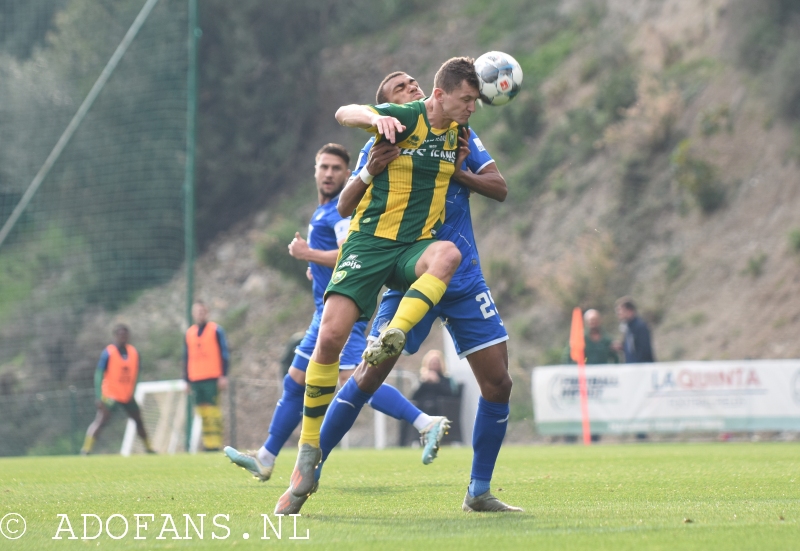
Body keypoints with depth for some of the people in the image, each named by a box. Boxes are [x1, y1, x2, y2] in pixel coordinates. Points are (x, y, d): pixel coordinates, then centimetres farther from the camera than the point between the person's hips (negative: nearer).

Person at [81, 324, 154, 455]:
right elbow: (98, 375, -13)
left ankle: (148, 448, 30)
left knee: (138, 420, 14)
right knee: (101, 421, -17)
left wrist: (133, 392, 11)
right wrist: (99, 397, -19)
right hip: (110, 394, -6)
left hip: (127, 395, 6)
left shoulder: (133, 352, 3)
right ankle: (86, 450, -19)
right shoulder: (108, 353, -12)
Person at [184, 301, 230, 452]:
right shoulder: (189, 333, 16)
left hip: (212, 379, -4)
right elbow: (186, 358, 19)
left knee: (212, 410, -9)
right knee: (203, 412, 0)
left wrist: (223, 376, -7)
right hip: (196, 380, 4)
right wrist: (187, 381, 15)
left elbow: (224, 354, 0)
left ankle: (215, 443, -9)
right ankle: (207, 442, 0)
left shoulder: (216, 330, 3)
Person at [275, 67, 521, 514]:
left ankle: (479, 492, 11)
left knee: (498, 383, -3)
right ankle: (308, 475, -4)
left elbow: (500, 188, 5)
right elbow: (345, 208, -10)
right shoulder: (381, 147, 2)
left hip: (465, 280, 3)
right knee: (370, 373, -13)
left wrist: (459, 173, -12)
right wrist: (369, 173, -29)